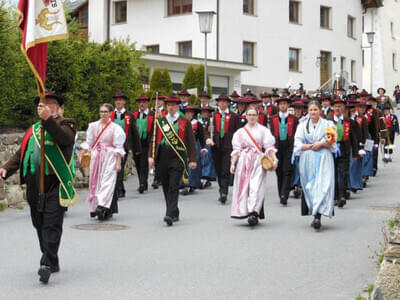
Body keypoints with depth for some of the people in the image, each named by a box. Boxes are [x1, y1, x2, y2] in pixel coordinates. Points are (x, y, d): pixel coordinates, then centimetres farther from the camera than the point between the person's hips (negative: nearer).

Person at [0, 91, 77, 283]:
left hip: (55, 183, -6)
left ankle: (47, 264, -13)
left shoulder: (65, 124, 5)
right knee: (39, 224, 10)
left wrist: (48, 119, -26)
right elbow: (20, 153, 18)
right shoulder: (33, 130, 22)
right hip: (34, 184, 6)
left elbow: (66, 139, -19)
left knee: (52, 224, -11)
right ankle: (53, 262, 21)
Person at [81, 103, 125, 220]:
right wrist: (82, 155, 5)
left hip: (109, 159, -4)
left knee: (107, 182, -12)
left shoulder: (115, 128, -3)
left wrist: (118, 163, -8)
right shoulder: (93, 126, 8)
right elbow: (88, 143, 12)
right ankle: (95, 207, 13)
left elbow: (118, 148, -4)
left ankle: (102, 207, -19)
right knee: (95, 182, 5)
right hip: (96, 157, 4)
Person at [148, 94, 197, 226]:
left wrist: (192, 160, -4)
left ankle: (170, 215, -16)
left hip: (178, 158, -4)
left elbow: (191, 142, 2)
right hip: (163, 159, 4)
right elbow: (154, 140, 10)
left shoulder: (185, 123, 3)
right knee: (166, 187, 9)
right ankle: (175, 213, 22)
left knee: (173, 187, -12)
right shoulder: (160, 122, 11)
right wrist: (151, 156, -1)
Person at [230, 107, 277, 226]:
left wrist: (274, 159, -13)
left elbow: (269, 146, 0)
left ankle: (253, 213, -22)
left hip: (258, 161, -2)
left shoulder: (263, 130, 8)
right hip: (244, 161, 2)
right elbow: (236, 149, 9)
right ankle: (244, 211, 7)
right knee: (243, 186, -2)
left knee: (256, 187, -14)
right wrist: (232, 163, -2)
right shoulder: (240, 132, 13)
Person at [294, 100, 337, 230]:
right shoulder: (303, 125, 12)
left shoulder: (328, 124, 7)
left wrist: (321, 144, -11)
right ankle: (315, 215, 10)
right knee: (309, 187, 1)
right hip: (307, 160, 2)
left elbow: (332, 142, 4)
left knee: (322, 186, -14)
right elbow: (298, 144, 4)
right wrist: (311, 146, -9)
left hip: (323, 160, -2)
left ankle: (318, 216, -20)